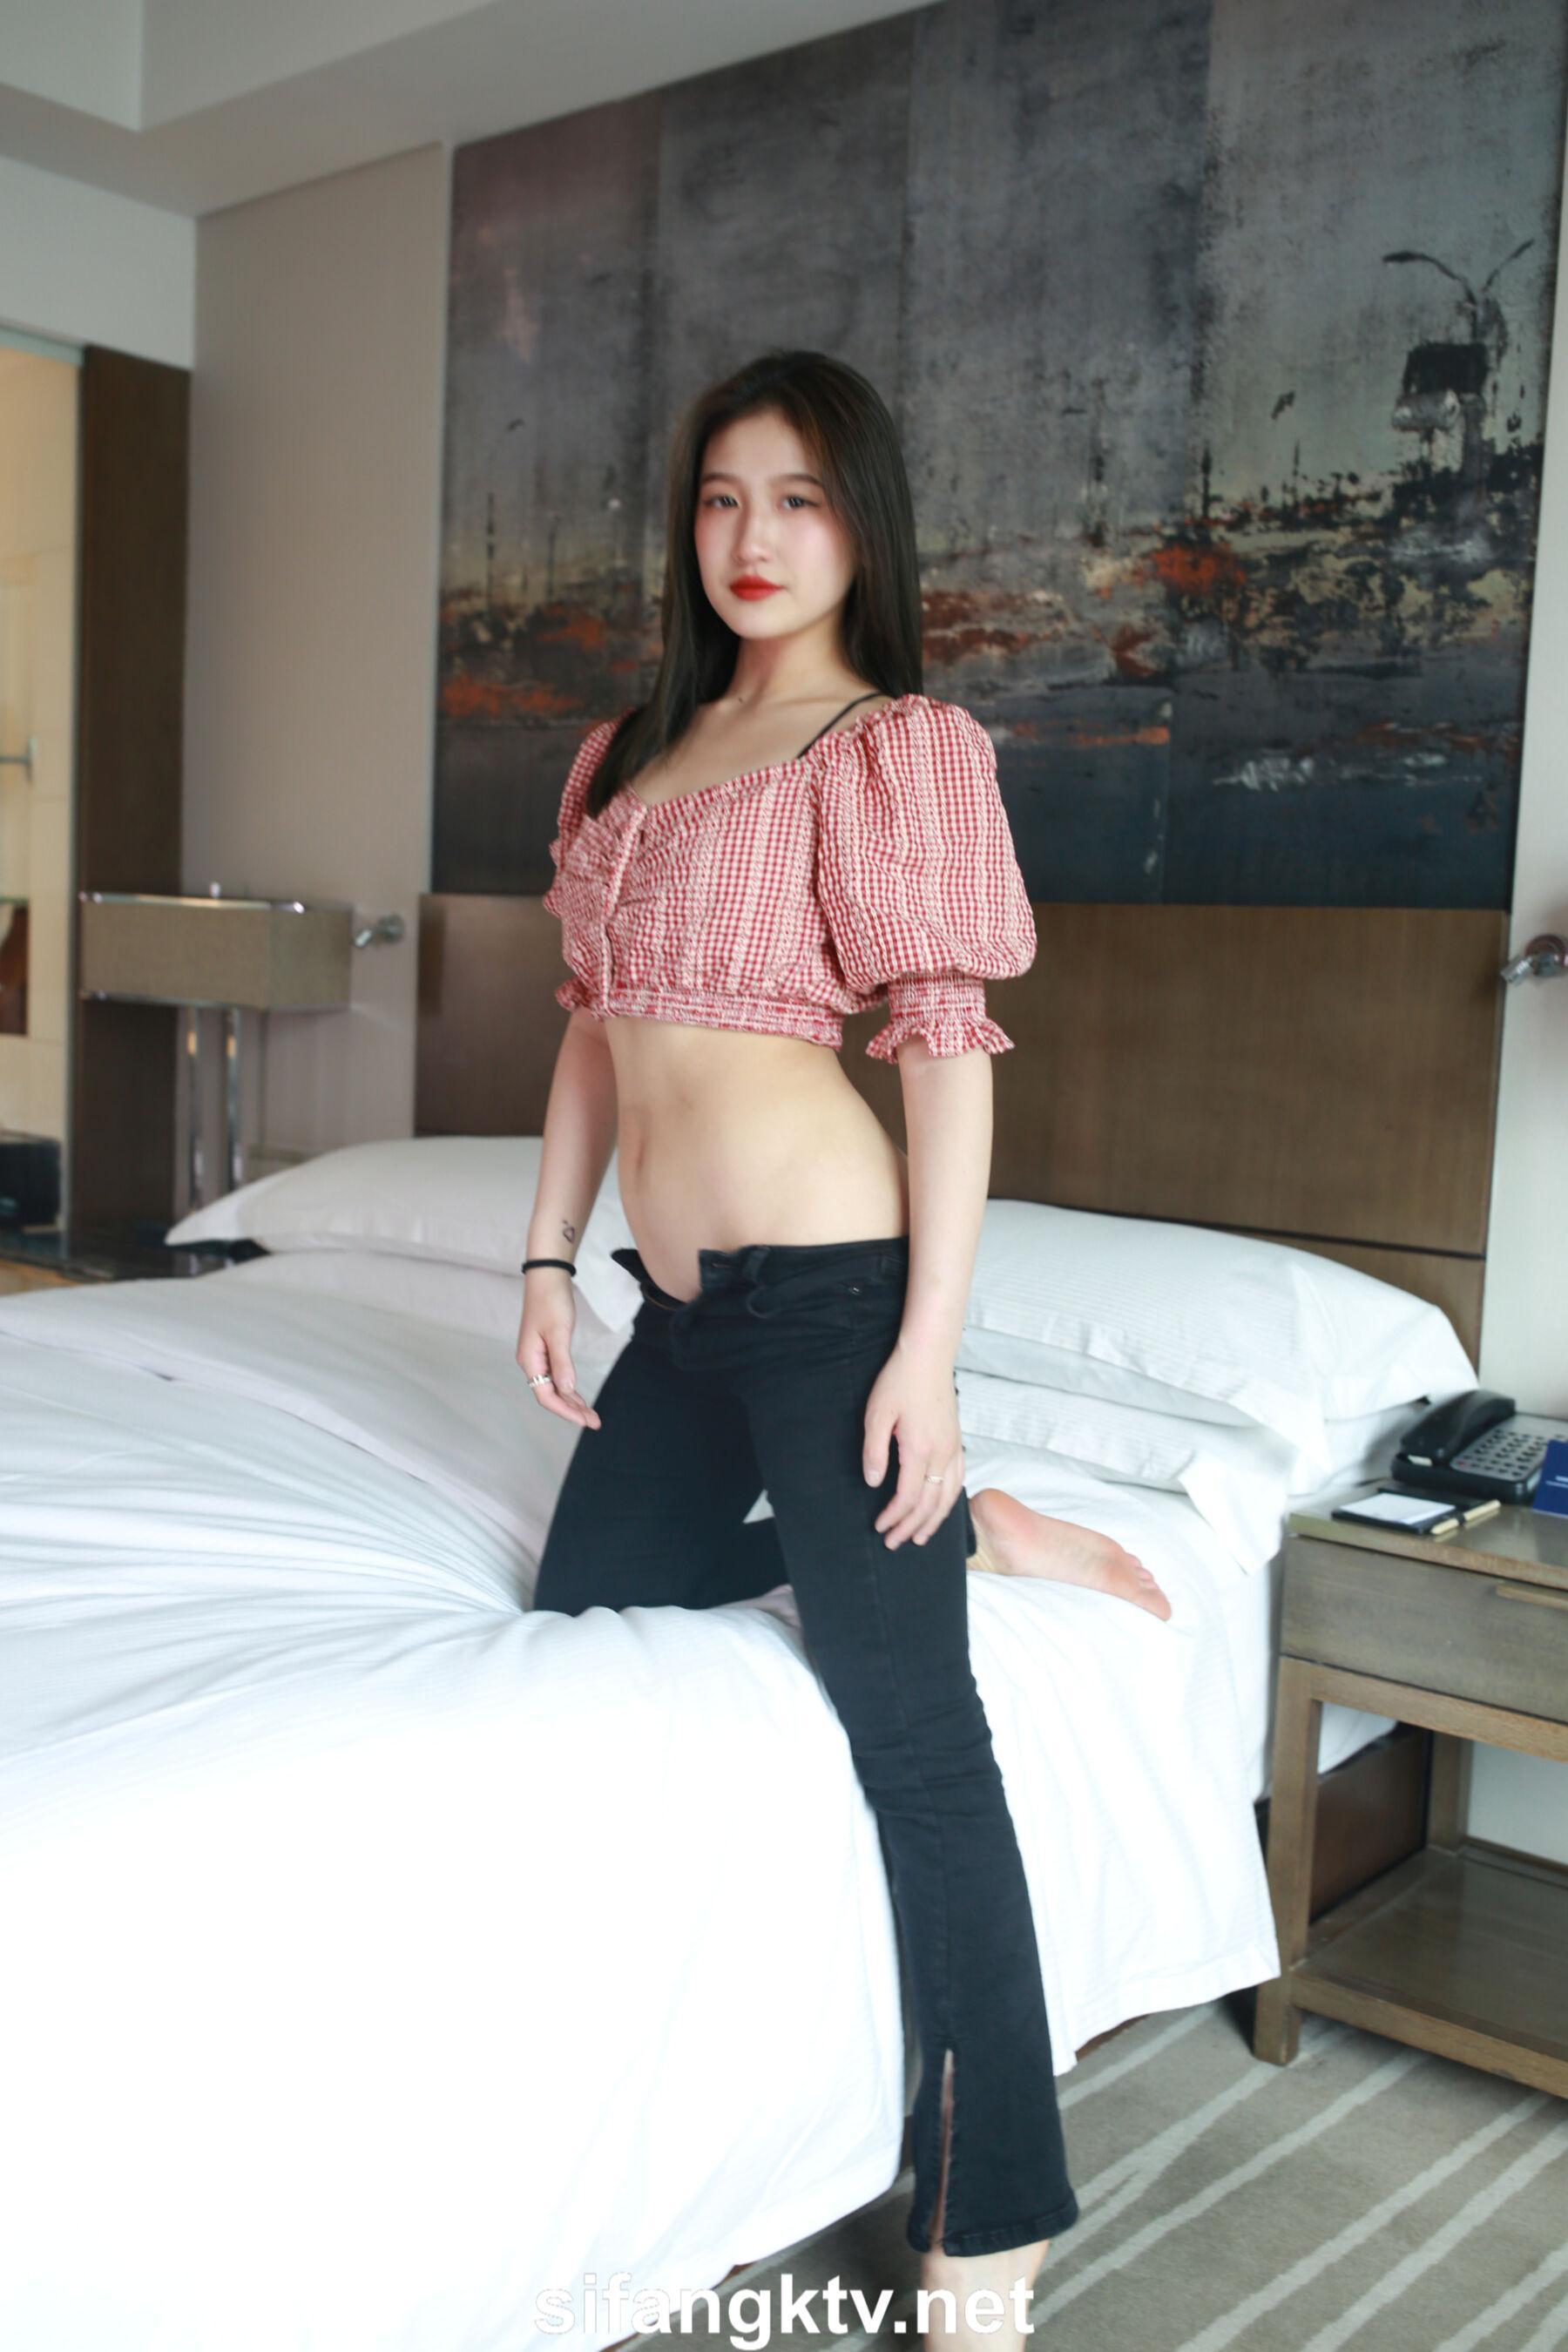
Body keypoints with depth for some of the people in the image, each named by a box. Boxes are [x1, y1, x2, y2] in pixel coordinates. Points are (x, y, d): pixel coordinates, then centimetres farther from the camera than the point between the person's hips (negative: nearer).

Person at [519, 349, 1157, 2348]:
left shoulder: (901, 745, -5)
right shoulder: (627, 754, 16)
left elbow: (949, 1046, -11)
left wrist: (929, 1350, -16)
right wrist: (548, 1255, 13)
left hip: (826, 1279, -8)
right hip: (682, 1298, 8)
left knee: (913, 1737, -6)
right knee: (585, 1596, 20)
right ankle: (957, 1529, 26)